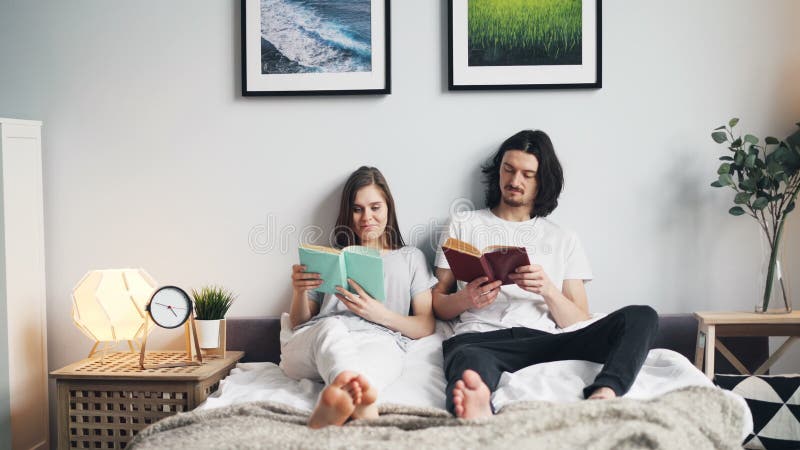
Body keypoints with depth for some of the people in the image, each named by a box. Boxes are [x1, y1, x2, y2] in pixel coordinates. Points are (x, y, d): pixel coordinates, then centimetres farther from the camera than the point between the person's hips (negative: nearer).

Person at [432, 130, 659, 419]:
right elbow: (438, 304, 18)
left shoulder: (563, 240, 23)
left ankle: (603, 394, -48)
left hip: (546, 341, 2)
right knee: (470, 363, -40)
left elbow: (580, 323, 14)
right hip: (481, 338, -2)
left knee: (642, 317, -22)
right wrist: (465, 298, -6)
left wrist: (547, 290, -6)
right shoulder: (463, 225, 22)